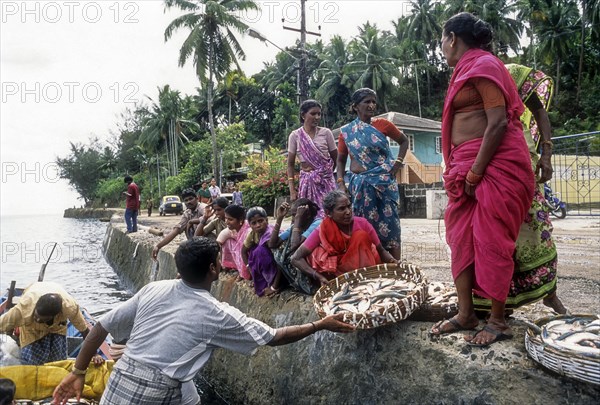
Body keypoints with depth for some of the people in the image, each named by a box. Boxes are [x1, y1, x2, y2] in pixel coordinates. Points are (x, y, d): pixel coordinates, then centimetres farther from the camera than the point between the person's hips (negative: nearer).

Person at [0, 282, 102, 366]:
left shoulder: (70, 307, -42)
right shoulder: (24, 307, -44)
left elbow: (85, 330, -27)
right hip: (30, 325, 0)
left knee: (58, 359, -9)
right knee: (30, 360, -12)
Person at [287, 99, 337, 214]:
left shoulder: (326, 133, -1)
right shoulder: (295, 135, 0)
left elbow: (335, 160, 8)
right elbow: (290, 164, 2)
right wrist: (292, 190, -3)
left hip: (326, 181, 0)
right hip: (306, 181, 0)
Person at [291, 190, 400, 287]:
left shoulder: (362, 223, -15)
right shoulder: (323, 231, -18)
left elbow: (381, 251, -5)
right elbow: (296, 258, -21)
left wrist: (393, 261, -27)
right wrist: (319, 277, -34)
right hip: (340, 272, 0)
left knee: (361, 235, -24)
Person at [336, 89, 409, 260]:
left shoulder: (382, 124, 1)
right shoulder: (346, 131, 5)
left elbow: (404, 140, 14)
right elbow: (341, 160, 11)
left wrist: (399, 162, 2)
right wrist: (340, 183, 0)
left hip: (384, 181, -1)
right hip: (360, 183, 2)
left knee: (389, 223, -1)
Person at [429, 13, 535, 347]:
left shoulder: (484, 65, -9)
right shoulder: (467, 69, 19)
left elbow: (498, 123, -18)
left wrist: (475, 174, -17)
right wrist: (461, 172, 14)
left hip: (494, 166, -9)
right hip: (468, 168, 9)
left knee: (491, 242, -3)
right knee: (462, 239, 8)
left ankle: (499, 321, 10)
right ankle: (466, 314, 17)